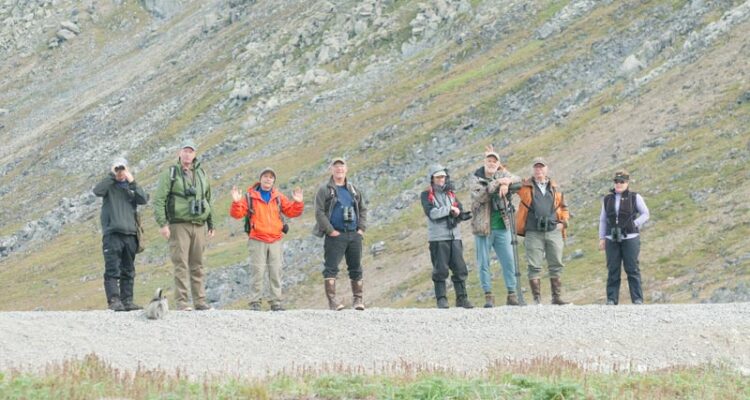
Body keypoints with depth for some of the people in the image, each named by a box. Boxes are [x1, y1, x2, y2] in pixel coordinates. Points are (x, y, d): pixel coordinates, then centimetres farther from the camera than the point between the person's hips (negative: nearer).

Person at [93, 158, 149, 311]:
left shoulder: (131, 186, 17)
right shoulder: (109, 185, 9)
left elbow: (143, 199, 0)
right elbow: (97, 191, -13)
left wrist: (133, 183, -8)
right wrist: (111, 176, -11)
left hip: (130, 233, 4)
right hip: (112, 233, -4)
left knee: (128, 271, 7)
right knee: (112, 270, -10)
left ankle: (127, 301, 10)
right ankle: (114, 300, -14)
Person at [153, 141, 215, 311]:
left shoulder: (202, 175, 16)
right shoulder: (170, 174, 1)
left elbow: (208, 201, 24)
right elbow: (158, 200, -4)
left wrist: (211, 225, 20)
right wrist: (162, 223, -14)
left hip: (199, 225, 4)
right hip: (179, 225, -4)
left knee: (197, 265, 5)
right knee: (181, 264, -7)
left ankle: (200, 301, 8)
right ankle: (181, 301, -7)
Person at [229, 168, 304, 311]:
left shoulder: (278, 198, 13)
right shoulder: (250, 197, 2)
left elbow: (292, 212, 13)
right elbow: (237, 214, -4)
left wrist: (298, 202, -4)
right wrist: (236, 202, -21)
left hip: (276, 241, 3)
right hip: (257, 241, -3)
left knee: (276, 272, 4)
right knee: (257, 272, -6)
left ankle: (276, 302, 9)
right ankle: (255, 302, -1)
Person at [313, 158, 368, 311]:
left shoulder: (353, 190, 16)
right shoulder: (324, 189, 0)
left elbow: (363, 209, 19)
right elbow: (319, 212, -7)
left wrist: (361, 228, 5)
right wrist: (330, 231, -14)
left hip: (354, 235, 5)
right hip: (335, 235, -5)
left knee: (356, 268, 8)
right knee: (331, 268, -10)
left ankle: (358, 299, 16)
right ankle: (332, 300, -11)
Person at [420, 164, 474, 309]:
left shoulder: (450, 194, 17)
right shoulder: (426, 195, 1)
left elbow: (460, 213, 12)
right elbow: (431, 213, -14)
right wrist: (449, 209, -9)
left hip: (454, 236, 4)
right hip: (438, 237, -4)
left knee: (460, 268, 1)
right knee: (440, 270, -3)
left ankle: (462, 298, 6)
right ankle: (441, 299, 2)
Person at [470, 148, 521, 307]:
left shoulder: (501, 174, 9)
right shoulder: (476, 178, -3)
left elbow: (517, 179, 0)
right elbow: (480, 196, -18)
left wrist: (506, 182, -19)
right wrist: (497, 183, -24)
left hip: (502, 227, 3)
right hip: (483, 227, -3)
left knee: (509, 261, 1)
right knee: (484, 264, 0)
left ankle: (512, 294, 6)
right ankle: (488, 296, 6)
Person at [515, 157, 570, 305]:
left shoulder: (555, 188, 15)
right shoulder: (525, 187, 7)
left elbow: (563, 207, 23)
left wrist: (563, 222, 7)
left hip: (553, 231, 2)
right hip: (533, 233, -2)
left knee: (556, 265, 3)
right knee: (534, 267, -3)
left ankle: (557, 297, 8)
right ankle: (537, 298, -1)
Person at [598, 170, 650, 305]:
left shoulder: (635, 197, 3)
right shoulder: (607, 199, 12)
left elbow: (645, 214, 7)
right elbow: (603, 220, 15)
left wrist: (634, 224, -6)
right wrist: (602, 238, 10)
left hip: (630, 238, -3)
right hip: (612, 239, 3)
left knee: (632, 269, -4)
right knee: (613, 270, 0)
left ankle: (637, 299, -1)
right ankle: (612, 299, 3)